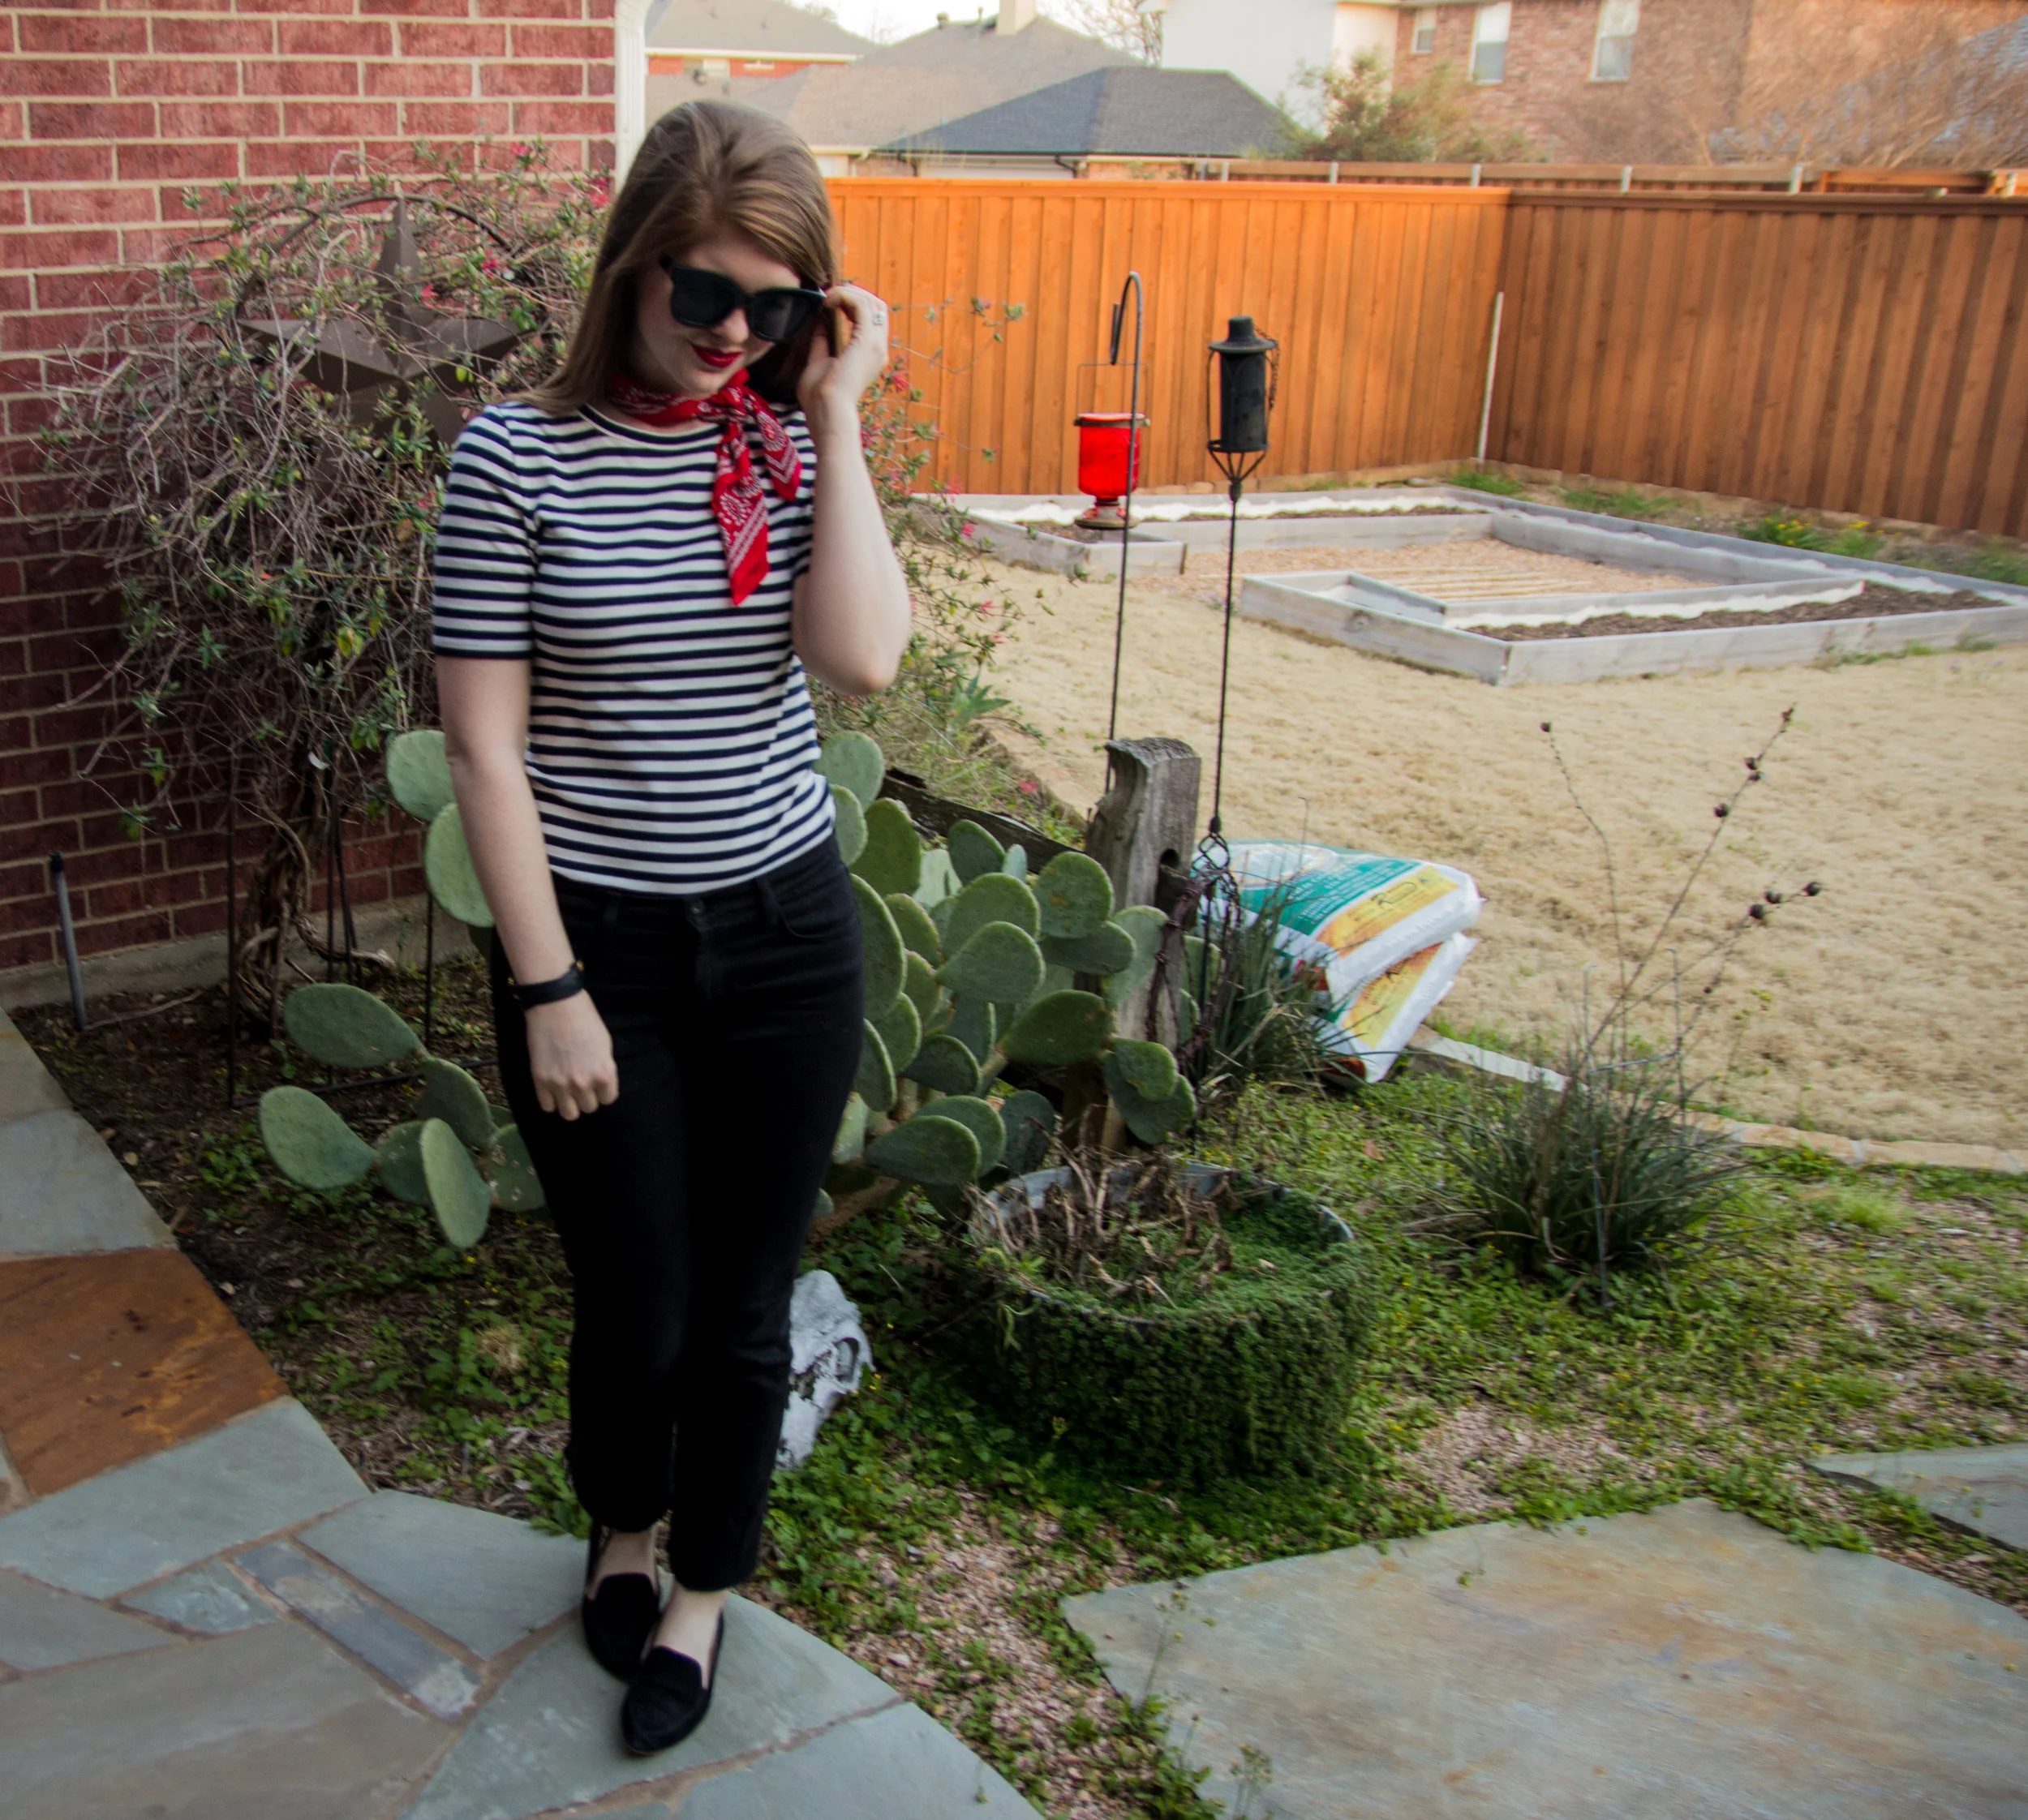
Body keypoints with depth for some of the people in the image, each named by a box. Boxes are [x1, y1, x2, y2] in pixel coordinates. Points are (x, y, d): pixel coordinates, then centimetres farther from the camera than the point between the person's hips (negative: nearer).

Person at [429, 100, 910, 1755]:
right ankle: (621, 1522, 45)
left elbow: (861, 658, -17)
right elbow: (486, 746, -10)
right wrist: (548, 990, -11)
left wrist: (836, 411, -15)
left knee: (745, 1307, 12)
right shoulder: (520, 457, -10)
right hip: (597, 943, -2)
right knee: (636, 1303, 11)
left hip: (784, 935, 2)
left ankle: (704, 1587, 38)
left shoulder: (793, 445, -1)